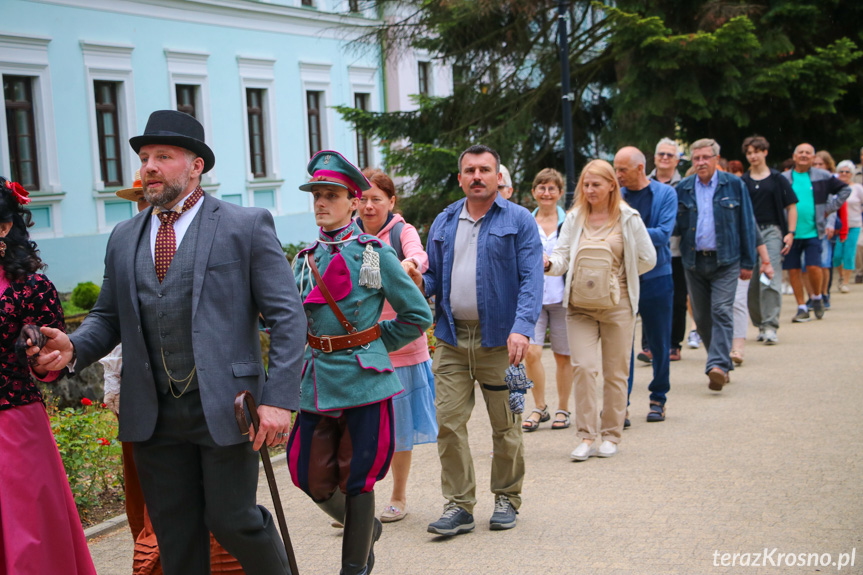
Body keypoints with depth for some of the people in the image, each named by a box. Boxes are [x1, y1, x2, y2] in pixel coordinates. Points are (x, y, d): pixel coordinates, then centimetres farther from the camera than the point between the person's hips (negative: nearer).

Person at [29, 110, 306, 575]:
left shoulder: (247, 226, -2)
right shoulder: (124, 238, 13)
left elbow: (287, 315, -5)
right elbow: (108, 317, 17)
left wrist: (279, 398, -14)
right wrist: (74, 348, -6)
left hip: (224, 408, -4)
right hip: (153, 413, 5)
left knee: (232, 520, 0)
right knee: (174, 535, 11)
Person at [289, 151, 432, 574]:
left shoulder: (376, 254, -3)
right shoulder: (306, 259, 9)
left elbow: (418, 316, 1)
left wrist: (372, 346, 2)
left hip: (364, 380, -5)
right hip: (316, 383, 5)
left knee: (356, 479, 1)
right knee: (312, 478, 7)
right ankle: (366, 529, 34)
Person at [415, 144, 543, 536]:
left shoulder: (518, 221, 0)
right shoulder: (444, 223, 13)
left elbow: (531, 279, -8)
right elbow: (433, 276, 18)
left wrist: (522, 328, -21)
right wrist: (418, 283, -7)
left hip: (499, 339, -3)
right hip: (451, 338, 3)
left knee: (505, 425, 6)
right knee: (448, 423, -3)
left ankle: (506, 499, 22)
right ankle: (459, 505, 6)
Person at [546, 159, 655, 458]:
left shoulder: (628, 218, 1)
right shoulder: (574, 218, 7)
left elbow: (648, 259, 6)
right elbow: (563, 255, 3)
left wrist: (612, 273, 5)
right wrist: (550, 264, -19)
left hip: (617, 304, -1)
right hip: (580, 304, 1)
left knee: (615, 372, 4)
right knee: (583, 367, -10)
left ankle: (611, 436, 16)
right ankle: (587, 437, -4)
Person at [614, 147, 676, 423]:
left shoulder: (665, 194, -2)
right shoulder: (617, 196, 5)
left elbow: (663, 234, -12)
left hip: (656, 277, -1)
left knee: (659, 343, 8)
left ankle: (658, 399, 22)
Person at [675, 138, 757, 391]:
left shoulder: (734, 185, 1)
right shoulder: (682, 189, 6)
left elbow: (746, 225, 4)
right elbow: (676, 225, 9)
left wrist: (747, 262, 1)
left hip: (725, 260, -3)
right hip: (694, 262, 3)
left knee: (721, 312, -14)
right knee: (701, 317, 7)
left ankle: (718, 366, -21)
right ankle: (722, 362, 22)